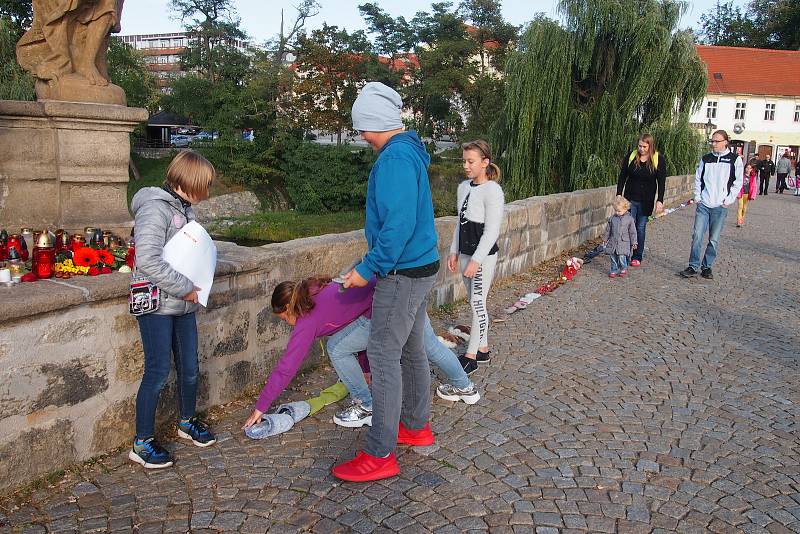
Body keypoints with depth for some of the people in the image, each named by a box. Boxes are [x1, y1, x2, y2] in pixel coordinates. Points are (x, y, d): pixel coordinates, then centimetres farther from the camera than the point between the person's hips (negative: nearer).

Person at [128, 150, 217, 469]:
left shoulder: (184, 207, 10)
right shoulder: (155, 208, -17)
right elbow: (148, 262, -26)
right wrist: (186, 288, -19)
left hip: (184, 305, 8)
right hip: (157, 306, -8)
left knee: (189, 368, 16)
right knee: (158, 372, -1)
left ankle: (187, 422, 37)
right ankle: (142, 443, 14)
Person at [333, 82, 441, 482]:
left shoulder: (395, 158, -20)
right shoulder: (411, 151, 13)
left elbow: (398, 226, -27)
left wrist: (368, 269, -18)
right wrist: (374, 263, 19)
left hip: (402, 274, -10)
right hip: (421, 267, 10)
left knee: (384, 356, -4)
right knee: (411, 350, 19)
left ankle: (380, 456, 4)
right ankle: (417, 426, 35)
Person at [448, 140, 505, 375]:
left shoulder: (492, 190, -14)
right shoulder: (463, 187, 9)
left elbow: (492, 231, -17)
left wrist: (476, 260, -20)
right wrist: (454, 252, 14)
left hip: (484, 256, -8)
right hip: (465, 253, 8)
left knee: (477, 303, -3)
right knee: (476, 303, 13)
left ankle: (471, 356, 3)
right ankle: (483, 350, 24)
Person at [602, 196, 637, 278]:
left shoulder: (629, 219, -4)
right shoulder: (612, 218, 2)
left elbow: (632, 232, 1)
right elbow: (608, 230, 12)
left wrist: (634, 242, 2)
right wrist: (605, 239, 16)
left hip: (623, 242, -3)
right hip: (613, 242, 3)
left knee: (622, 257, -9)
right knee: (613, 257, 6)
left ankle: (624, 269, 15)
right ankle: (614, 270, 20)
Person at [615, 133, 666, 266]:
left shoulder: (659, 159, -5)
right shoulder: (631, 156, -3)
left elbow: (661, 182, -4)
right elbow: (622, 177, 3)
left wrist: (660, 200, -10)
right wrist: (619, 195, -1)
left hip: (646, 200, -1)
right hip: (630, 198, 1)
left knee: (641, 228, 6)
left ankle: (638, 256, 15)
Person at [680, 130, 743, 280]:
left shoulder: (735, 159, 1)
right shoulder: (705, 159, 9)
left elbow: (738, 182, 3)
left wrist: (728, 200, -4)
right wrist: (697, 197, 4)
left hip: (720, 207, -2)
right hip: (703, 205, 2)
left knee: (714, 240, 4)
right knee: (697, 236, -5)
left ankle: (707, 267, 15)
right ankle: (693, 266, 1)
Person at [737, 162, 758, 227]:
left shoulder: (753, 177, 1)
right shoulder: (742, 175, -8)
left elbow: (754, 186, 4)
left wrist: (752, 195, -2)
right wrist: (738, 193, -12)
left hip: (747, 194, 3)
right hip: (741, 193, -3)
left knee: (744, 208, 14)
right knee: (740, 207, -10)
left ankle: (742, 220, 27)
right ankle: (739, 222, -14)